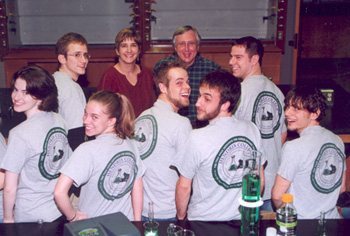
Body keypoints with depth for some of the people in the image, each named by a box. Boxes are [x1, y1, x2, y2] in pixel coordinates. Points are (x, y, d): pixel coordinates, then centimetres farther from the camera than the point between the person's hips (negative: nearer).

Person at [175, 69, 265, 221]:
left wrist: (180, 216, 4)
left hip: (204, 221, -4)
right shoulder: (252, 130, -8)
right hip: (243, 220, 4)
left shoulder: (197, 138, -24)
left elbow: (184, 187, -13)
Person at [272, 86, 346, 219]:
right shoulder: (337, 141, 2)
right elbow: (341, 188, 13)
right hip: (331, 218, 8)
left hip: (302, 223, -7)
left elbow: (277, 195, -15)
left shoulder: (294, 148, -21)